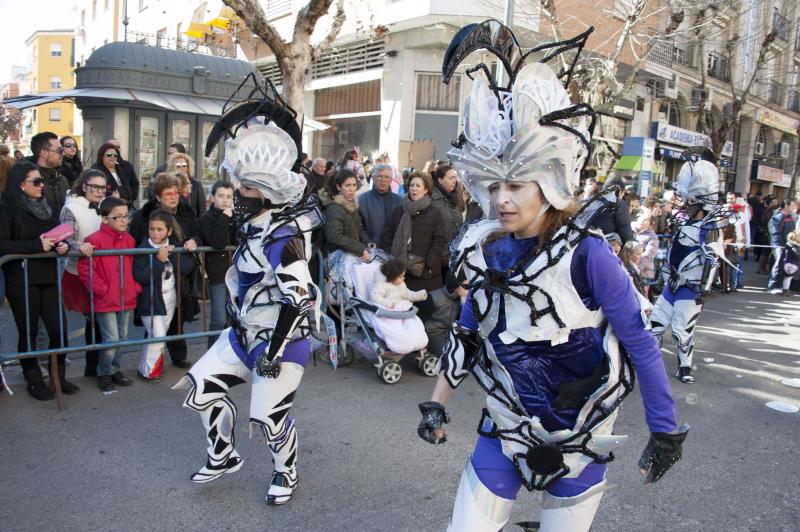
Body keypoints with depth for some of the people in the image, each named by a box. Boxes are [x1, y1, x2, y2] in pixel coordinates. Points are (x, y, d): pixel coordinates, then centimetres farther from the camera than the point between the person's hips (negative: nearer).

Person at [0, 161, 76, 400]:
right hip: (21, 280, -5)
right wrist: (37, 245, -20)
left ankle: (57, 376, 20)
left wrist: (62, 245, -4)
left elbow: (57, 234, 18)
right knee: (28, 333, 7)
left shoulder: (44, 206, 11)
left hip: (48, 277, 5)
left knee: (59, 328, 3)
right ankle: (34, 380, 21)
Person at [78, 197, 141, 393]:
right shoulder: (96, 240, -13)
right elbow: (85, 269, -13)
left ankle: (116, 370, 31)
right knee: (112, 339, -5)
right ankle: (104, 375, 14)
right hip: (106, 301, -6)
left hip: (127, 298, 6)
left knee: (122, 338, 14)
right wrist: (102, 289, -14)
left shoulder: (129, 240, 8)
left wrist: (136, 287, 6)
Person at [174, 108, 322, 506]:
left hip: (279, 340, -9)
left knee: (269, 417, 1)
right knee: (200, 387, 11)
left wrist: (273, 352, -25)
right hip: (244, 333, 9)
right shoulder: (258, 218, 2)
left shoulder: (282, 234, -26)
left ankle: (286, 473, 32)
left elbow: (298, 298, -30)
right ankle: (223, 456, 33)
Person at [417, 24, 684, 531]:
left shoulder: (586, 253, -21)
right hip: (506, 428, 4)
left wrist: (666, 431, -7)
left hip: (577, 435, -3)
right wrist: (438, 403, 12)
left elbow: (640, 343, -14)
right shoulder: (485, 252, -6)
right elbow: (467, 334, 7)